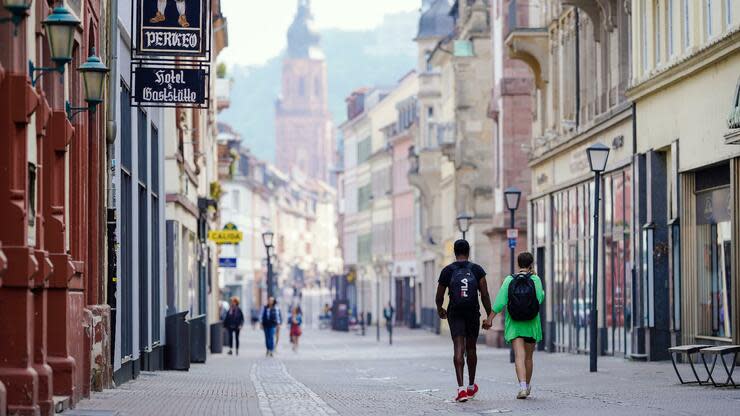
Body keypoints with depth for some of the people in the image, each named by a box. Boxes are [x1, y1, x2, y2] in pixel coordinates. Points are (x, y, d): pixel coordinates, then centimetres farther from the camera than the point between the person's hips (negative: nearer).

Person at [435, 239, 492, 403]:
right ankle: (471, 386, 29)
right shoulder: (477, 270, -1)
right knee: (471, 348, 15)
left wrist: (440, 309, 24)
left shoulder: (447, 271, -1)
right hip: (473, 314, 1)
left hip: (455, 314, -1)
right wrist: (489, 315, 1)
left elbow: (439, 295, 4)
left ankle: (461, 388, -21)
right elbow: (485, 294, -6)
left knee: (459, 349, -7)